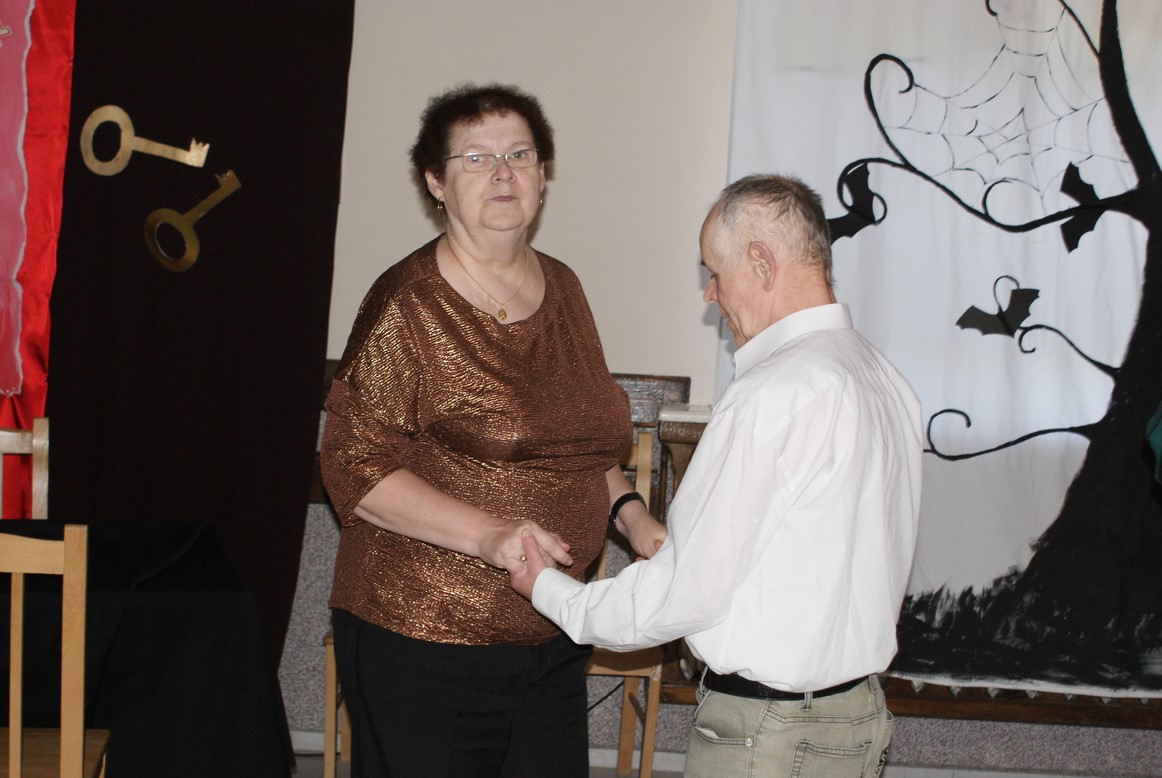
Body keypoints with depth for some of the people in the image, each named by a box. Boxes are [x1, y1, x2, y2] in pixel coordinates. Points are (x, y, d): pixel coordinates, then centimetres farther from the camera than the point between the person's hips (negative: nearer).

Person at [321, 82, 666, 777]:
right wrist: (487, 532, -24)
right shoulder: (410, 304, -10)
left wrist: (628, 510, 6)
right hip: (426, 640, -6)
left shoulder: (561, 288, 10)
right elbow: (355, 469, -15)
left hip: (552, 637, 6)